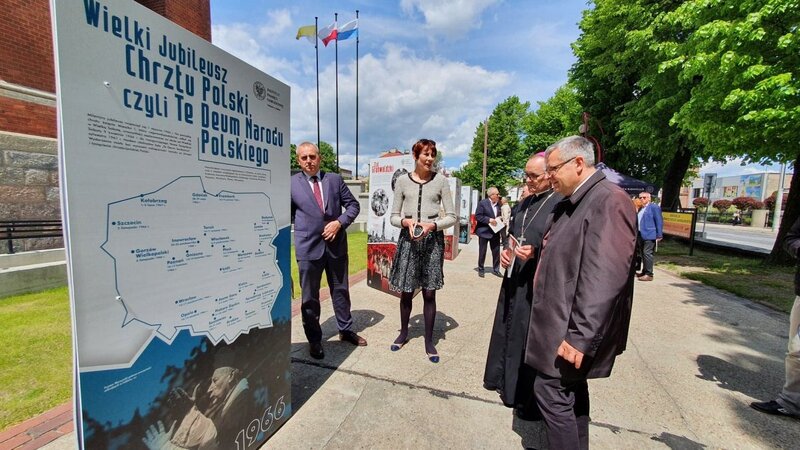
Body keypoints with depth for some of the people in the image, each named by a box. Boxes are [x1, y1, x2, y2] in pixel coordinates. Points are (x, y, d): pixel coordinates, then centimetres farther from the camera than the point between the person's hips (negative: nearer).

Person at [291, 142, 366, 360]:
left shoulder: (335, 179, 5)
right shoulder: (291, 183, 0)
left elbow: (353, 205, 6)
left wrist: (339, 222, -9)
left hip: (336, 244, 2)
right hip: (308, 247, -2)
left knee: (341, 290, 16)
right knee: (310, 296, 9)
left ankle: (345, 329, 36)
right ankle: (314, 339, 29)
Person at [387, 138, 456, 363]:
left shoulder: (441, 181, 2)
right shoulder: (402, 181, 3)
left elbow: (452, 217, 1)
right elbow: (393, 216, 6)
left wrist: (432, 225, -16)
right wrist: (406, 221, -15)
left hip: (433, 239, 0)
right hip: (408, 239, 1)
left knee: (429, 293, 6)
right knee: (406, 291, 10)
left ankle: (429, 341, 23)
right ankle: (403, 332, 34)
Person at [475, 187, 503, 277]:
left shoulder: (498, 204, 5)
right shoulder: (482, 203, -10)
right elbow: (477, 216, -15)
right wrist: (489, 220, -23)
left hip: (495, 232, 5)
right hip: (484, 232, -5)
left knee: (496, 251, 8)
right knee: (482, 252, 6)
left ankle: (495, 269, 23)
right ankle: (481, 269, 21)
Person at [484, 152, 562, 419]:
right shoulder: (525, 203, 10)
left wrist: (535, 254, -26)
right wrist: (506, 252, 1)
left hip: (539, 286, -7)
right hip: (514, 280, 8)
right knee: (508, 331, 19)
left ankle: (529, 400, 26)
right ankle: (503, 379, 40)